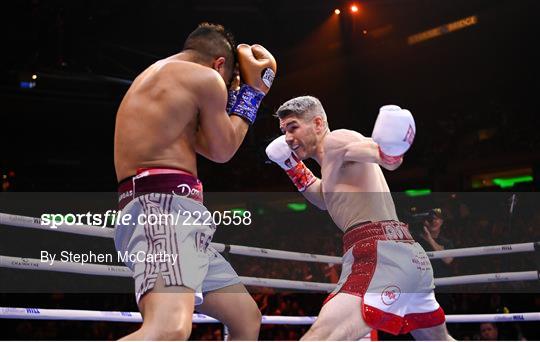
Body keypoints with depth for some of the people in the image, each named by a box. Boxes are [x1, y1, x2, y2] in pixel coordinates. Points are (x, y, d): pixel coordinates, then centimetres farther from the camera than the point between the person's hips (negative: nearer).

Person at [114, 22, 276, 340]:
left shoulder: (156, 77, 28)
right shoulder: (206, 77, 0)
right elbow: (222, 151, 9)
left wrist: (238, 91, 36)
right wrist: (253, 88, 20)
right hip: (163, 207, -11)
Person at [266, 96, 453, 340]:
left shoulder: (335, 140, 0)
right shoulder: (334, 164, 28)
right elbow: (328, 200, 47)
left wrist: (387, 152, -45)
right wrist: (293, 168, 34)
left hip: (379, 255, -11)